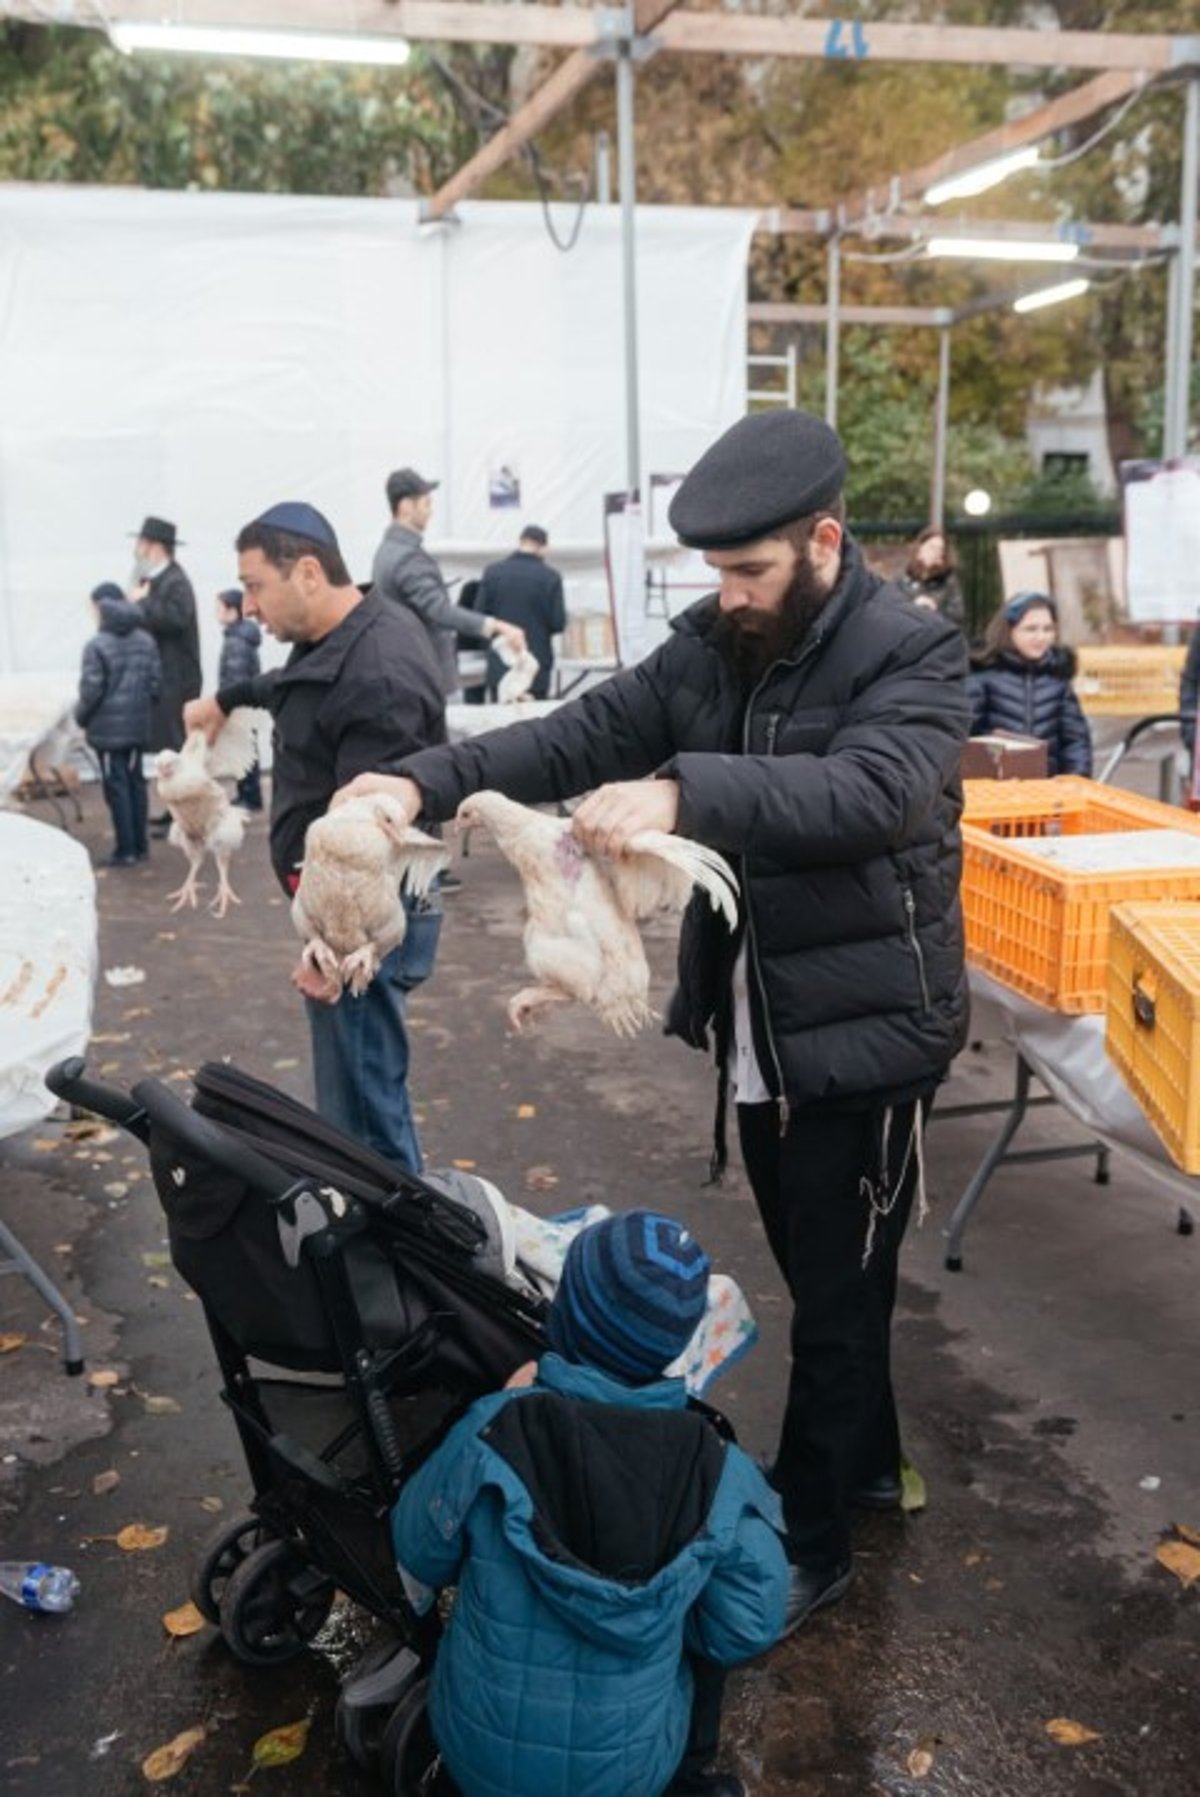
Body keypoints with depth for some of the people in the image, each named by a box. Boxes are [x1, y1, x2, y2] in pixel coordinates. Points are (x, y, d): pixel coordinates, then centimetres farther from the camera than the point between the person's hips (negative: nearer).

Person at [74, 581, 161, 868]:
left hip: (108, 729, -6)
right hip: (138, 726, 6)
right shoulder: (146, 641, 4)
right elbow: (155, 682, 5)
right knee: (136, 782, 14)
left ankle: (126, 850, 1)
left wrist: (81, 716, 2)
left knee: (116, 786, -1)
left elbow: (91, 691, -14)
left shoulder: (97, 646, -14)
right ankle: (140, 845, 19)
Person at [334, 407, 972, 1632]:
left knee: (839, 1291, 7)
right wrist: (427, 781, -19)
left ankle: (811, 1542, 25)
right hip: (759, 1024, 7)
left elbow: (872, 789, -35)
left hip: (864, 1030, -7)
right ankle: (865, 1460, 45)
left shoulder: (910, 655, -16)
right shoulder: (710, 646, 3)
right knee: (807, 1269, 23)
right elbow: (583, 732, -4)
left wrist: (683, 792, -48)